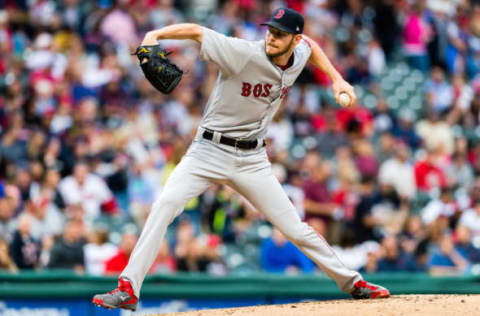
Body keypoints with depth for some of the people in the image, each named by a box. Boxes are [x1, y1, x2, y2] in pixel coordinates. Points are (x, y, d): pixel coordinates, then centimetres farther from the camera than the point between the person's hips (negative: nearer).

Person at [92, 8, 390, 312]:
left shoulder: (299, 57, -1)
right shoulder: (244, 54, -19)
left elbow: (310, 44, 24)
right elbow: (195, 31, -22)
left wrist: (335, 77, 15)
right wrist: (154, 35, -38)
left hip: (252, 159, 4)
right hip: (210, 150, -4)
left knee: (295, 228, 4)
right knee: (166, 203, -26)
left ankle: (352, 282, 22)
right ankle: (128, 289, -25)